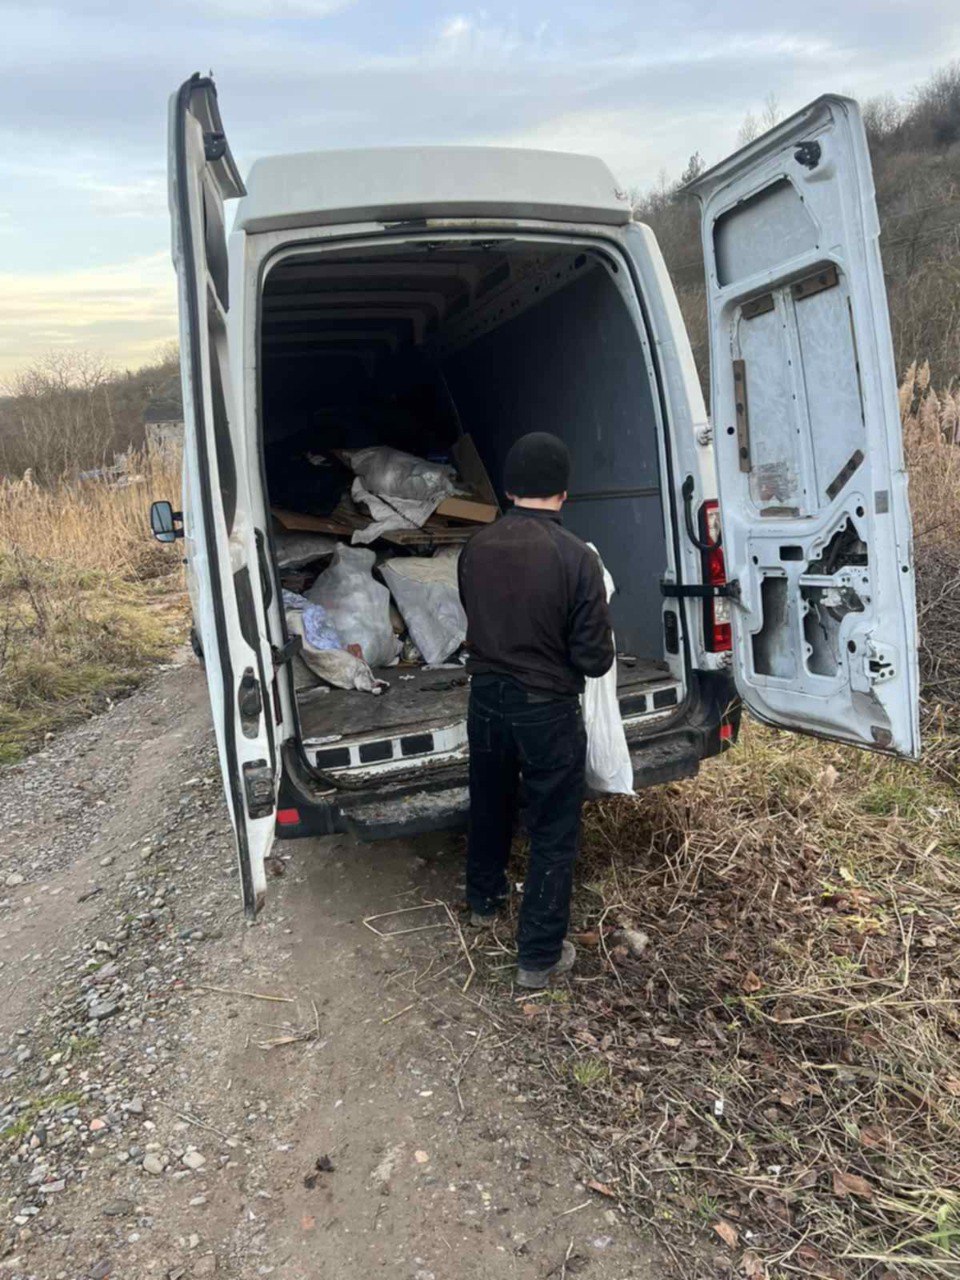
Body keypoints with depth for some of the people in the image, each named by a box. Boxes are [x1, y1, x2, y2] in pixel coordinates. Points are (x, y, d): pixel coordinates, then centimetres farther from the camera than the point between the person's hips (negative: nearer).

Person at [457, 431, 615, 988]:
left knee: (490, 807, 26)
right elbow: (596, 659, -17)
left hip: (487, 698, 5)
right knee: (554, 833, 11)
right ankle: (539, 955, 21)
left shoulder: (476, 549, -7)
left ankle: (484, 900, 49)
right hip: (547, 710, -5)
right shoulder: (577, 558, -21)